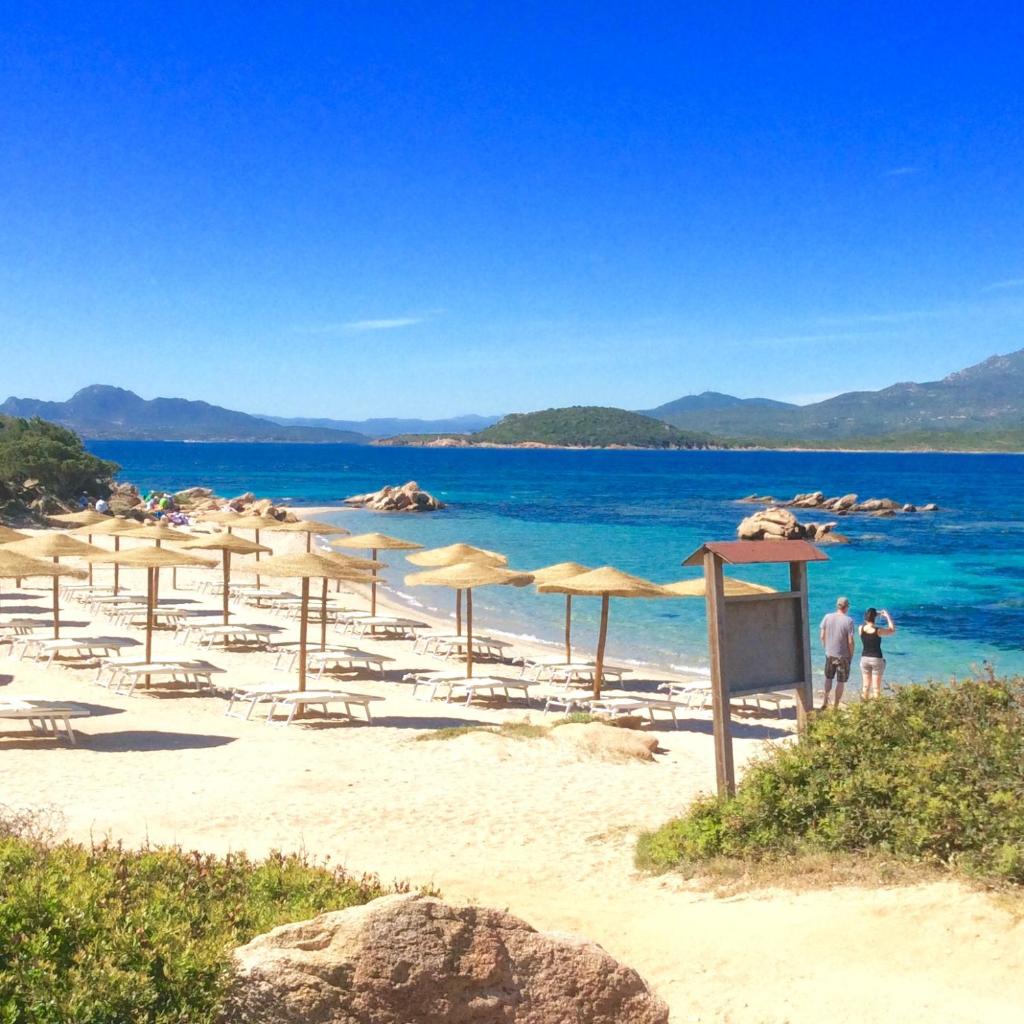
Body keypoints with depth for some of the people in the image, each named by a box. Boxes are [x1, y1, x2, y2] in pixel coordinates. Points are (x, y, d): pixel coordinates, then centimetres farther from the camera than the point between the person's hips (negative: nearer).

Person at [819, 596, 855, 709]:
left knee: (828, 677, 24)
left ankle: (825, 701, 22)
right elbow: (850, 641, -15)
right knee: (841, 682, 9)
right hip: (843, 656, -3)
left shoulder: (827, 617, -6)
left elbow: (822, 636, 0)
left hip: (830, 654, 3)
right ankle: (836, 707, 14)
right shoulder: (848, 621, -16)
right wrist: (851, 655, 0)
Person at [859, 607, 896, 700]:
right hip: (877, 659, -4)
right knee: (876, 687, 3)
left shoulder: (861, 629, -8)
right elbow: (892, 630, -1)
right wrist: (888, 616, 7)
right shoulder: (878, 630, -18)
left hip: (864, 658, 4)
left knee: (866, 686, 14)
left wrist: (877, 615, 15)